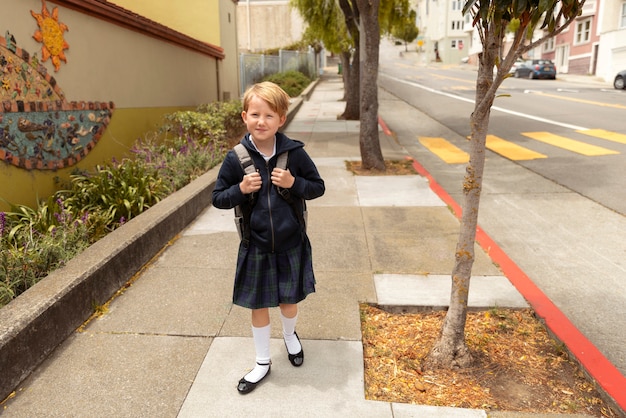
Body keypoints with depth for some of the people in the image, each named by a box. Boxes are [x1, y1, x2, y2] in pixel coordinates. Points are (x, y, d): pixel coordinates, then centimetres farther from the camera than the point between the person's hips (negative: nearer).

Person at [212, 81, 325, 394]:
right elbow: (218, 199, -2)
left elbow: (318, 187, -1)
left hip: (291, 244, 0)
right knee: (259, 305, 13)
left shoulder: (294, 153, -11)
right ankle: (263, 362, 36)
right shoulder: (236, 158, -10)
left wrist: (294, 183, -20)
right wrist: (241, 189, -21)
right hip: (256, 246, 0)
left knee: (290, 299, 17)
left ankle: (290, 335, 52)